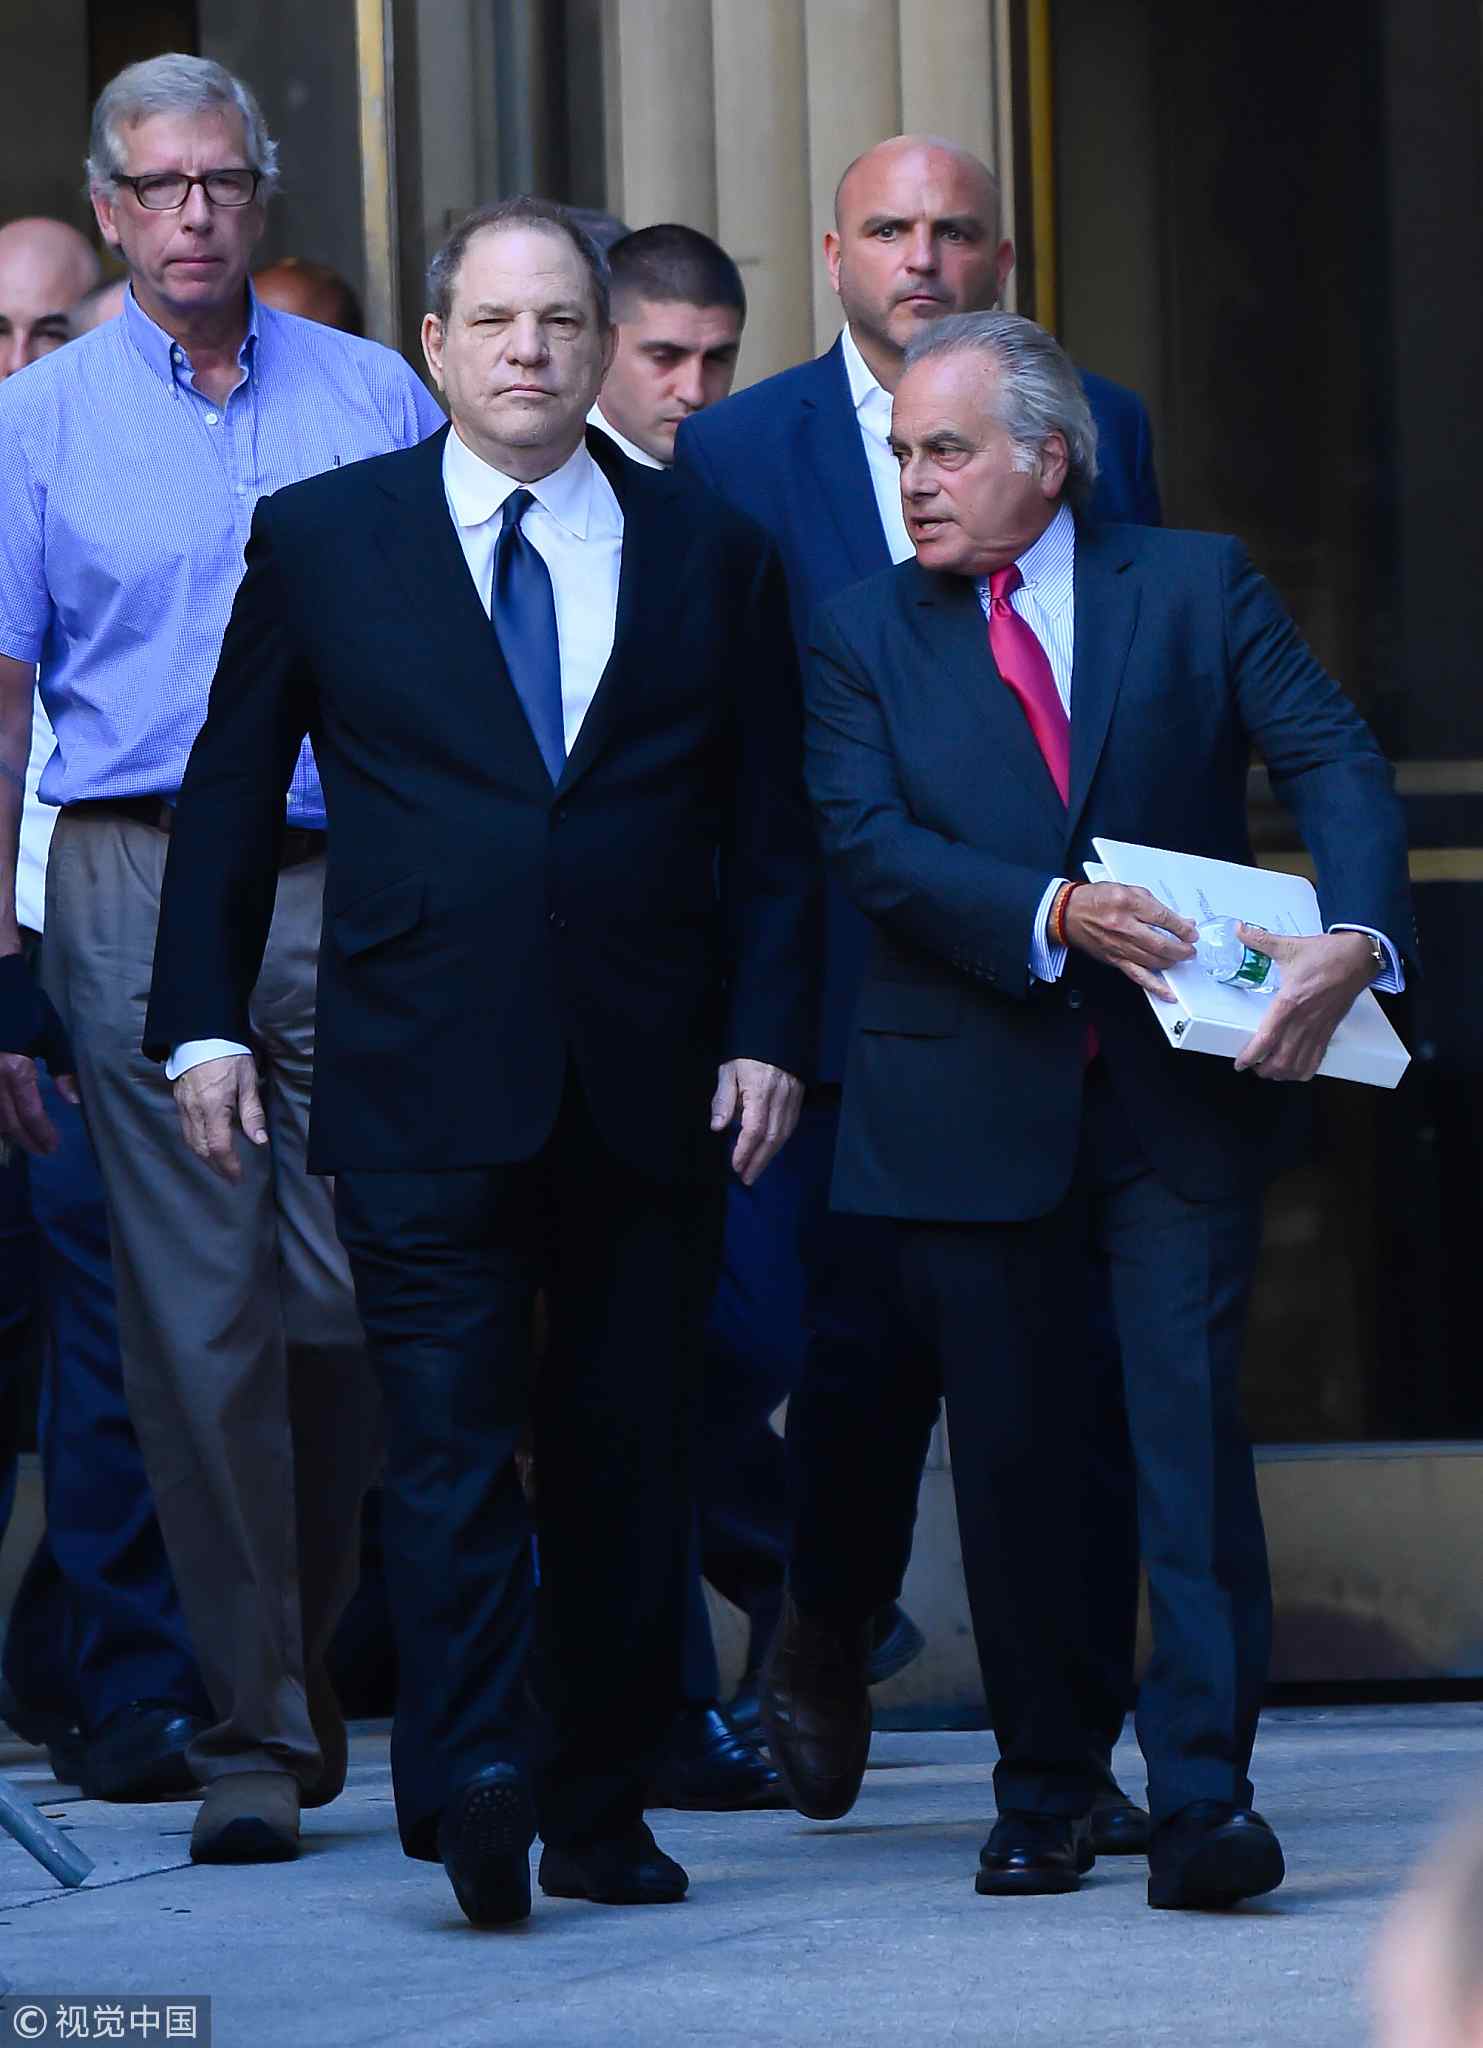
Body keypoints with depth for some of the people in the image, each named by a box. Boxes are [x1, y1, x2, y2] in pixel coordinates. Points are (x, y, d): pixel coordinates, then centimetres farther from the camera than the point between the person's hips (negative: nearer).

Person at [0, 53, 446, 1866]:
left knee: (355, 1301, -2)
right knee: (198, 1313, -4)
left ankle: (296, 1665, 19)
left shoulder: (375, 398, 10)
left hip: (360, 891, 1)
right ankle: (253, 1731, 2)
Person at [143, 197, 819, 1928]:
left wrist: (766, 1034, 1)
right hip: (423, 1084, -2)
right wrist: (201, 1020, 4)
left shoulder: (710, 552, 11)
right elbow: (229, 795, 10)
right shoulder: (322, 538, 7)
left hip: (648, 1087, 2)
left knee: (626, 1457, 5)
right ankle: (472, 1783, -22)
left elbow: (770, 829, 11)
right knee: (450, 1438, -13)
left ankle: (600, 1805, 12)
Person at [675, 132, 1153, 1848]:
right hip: (857, 982, -1)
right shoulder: (737, 453, 3)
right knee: (857, 1353, 4)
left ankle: (1070, 1750, 6)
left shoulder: (1100, 432, 8)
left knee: (1078, 1372, -1)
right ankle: (828, 1649, 31)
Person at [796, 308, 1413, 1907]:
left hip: (1179, 1090, -1)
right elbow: (869, 842, -5)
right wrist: (1052, 916, -19)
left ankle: (1203, 1793, -14)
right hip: (972, 1098, 1)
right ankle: (1044, 1789, 20)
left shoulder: (1197, 587, 5)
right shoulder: (863, 635, 7)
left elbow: (1336, 762, -4)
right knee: (1011, 1447, 6)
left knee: (1190, 1415, -11)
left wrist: (1354, 941, -22)